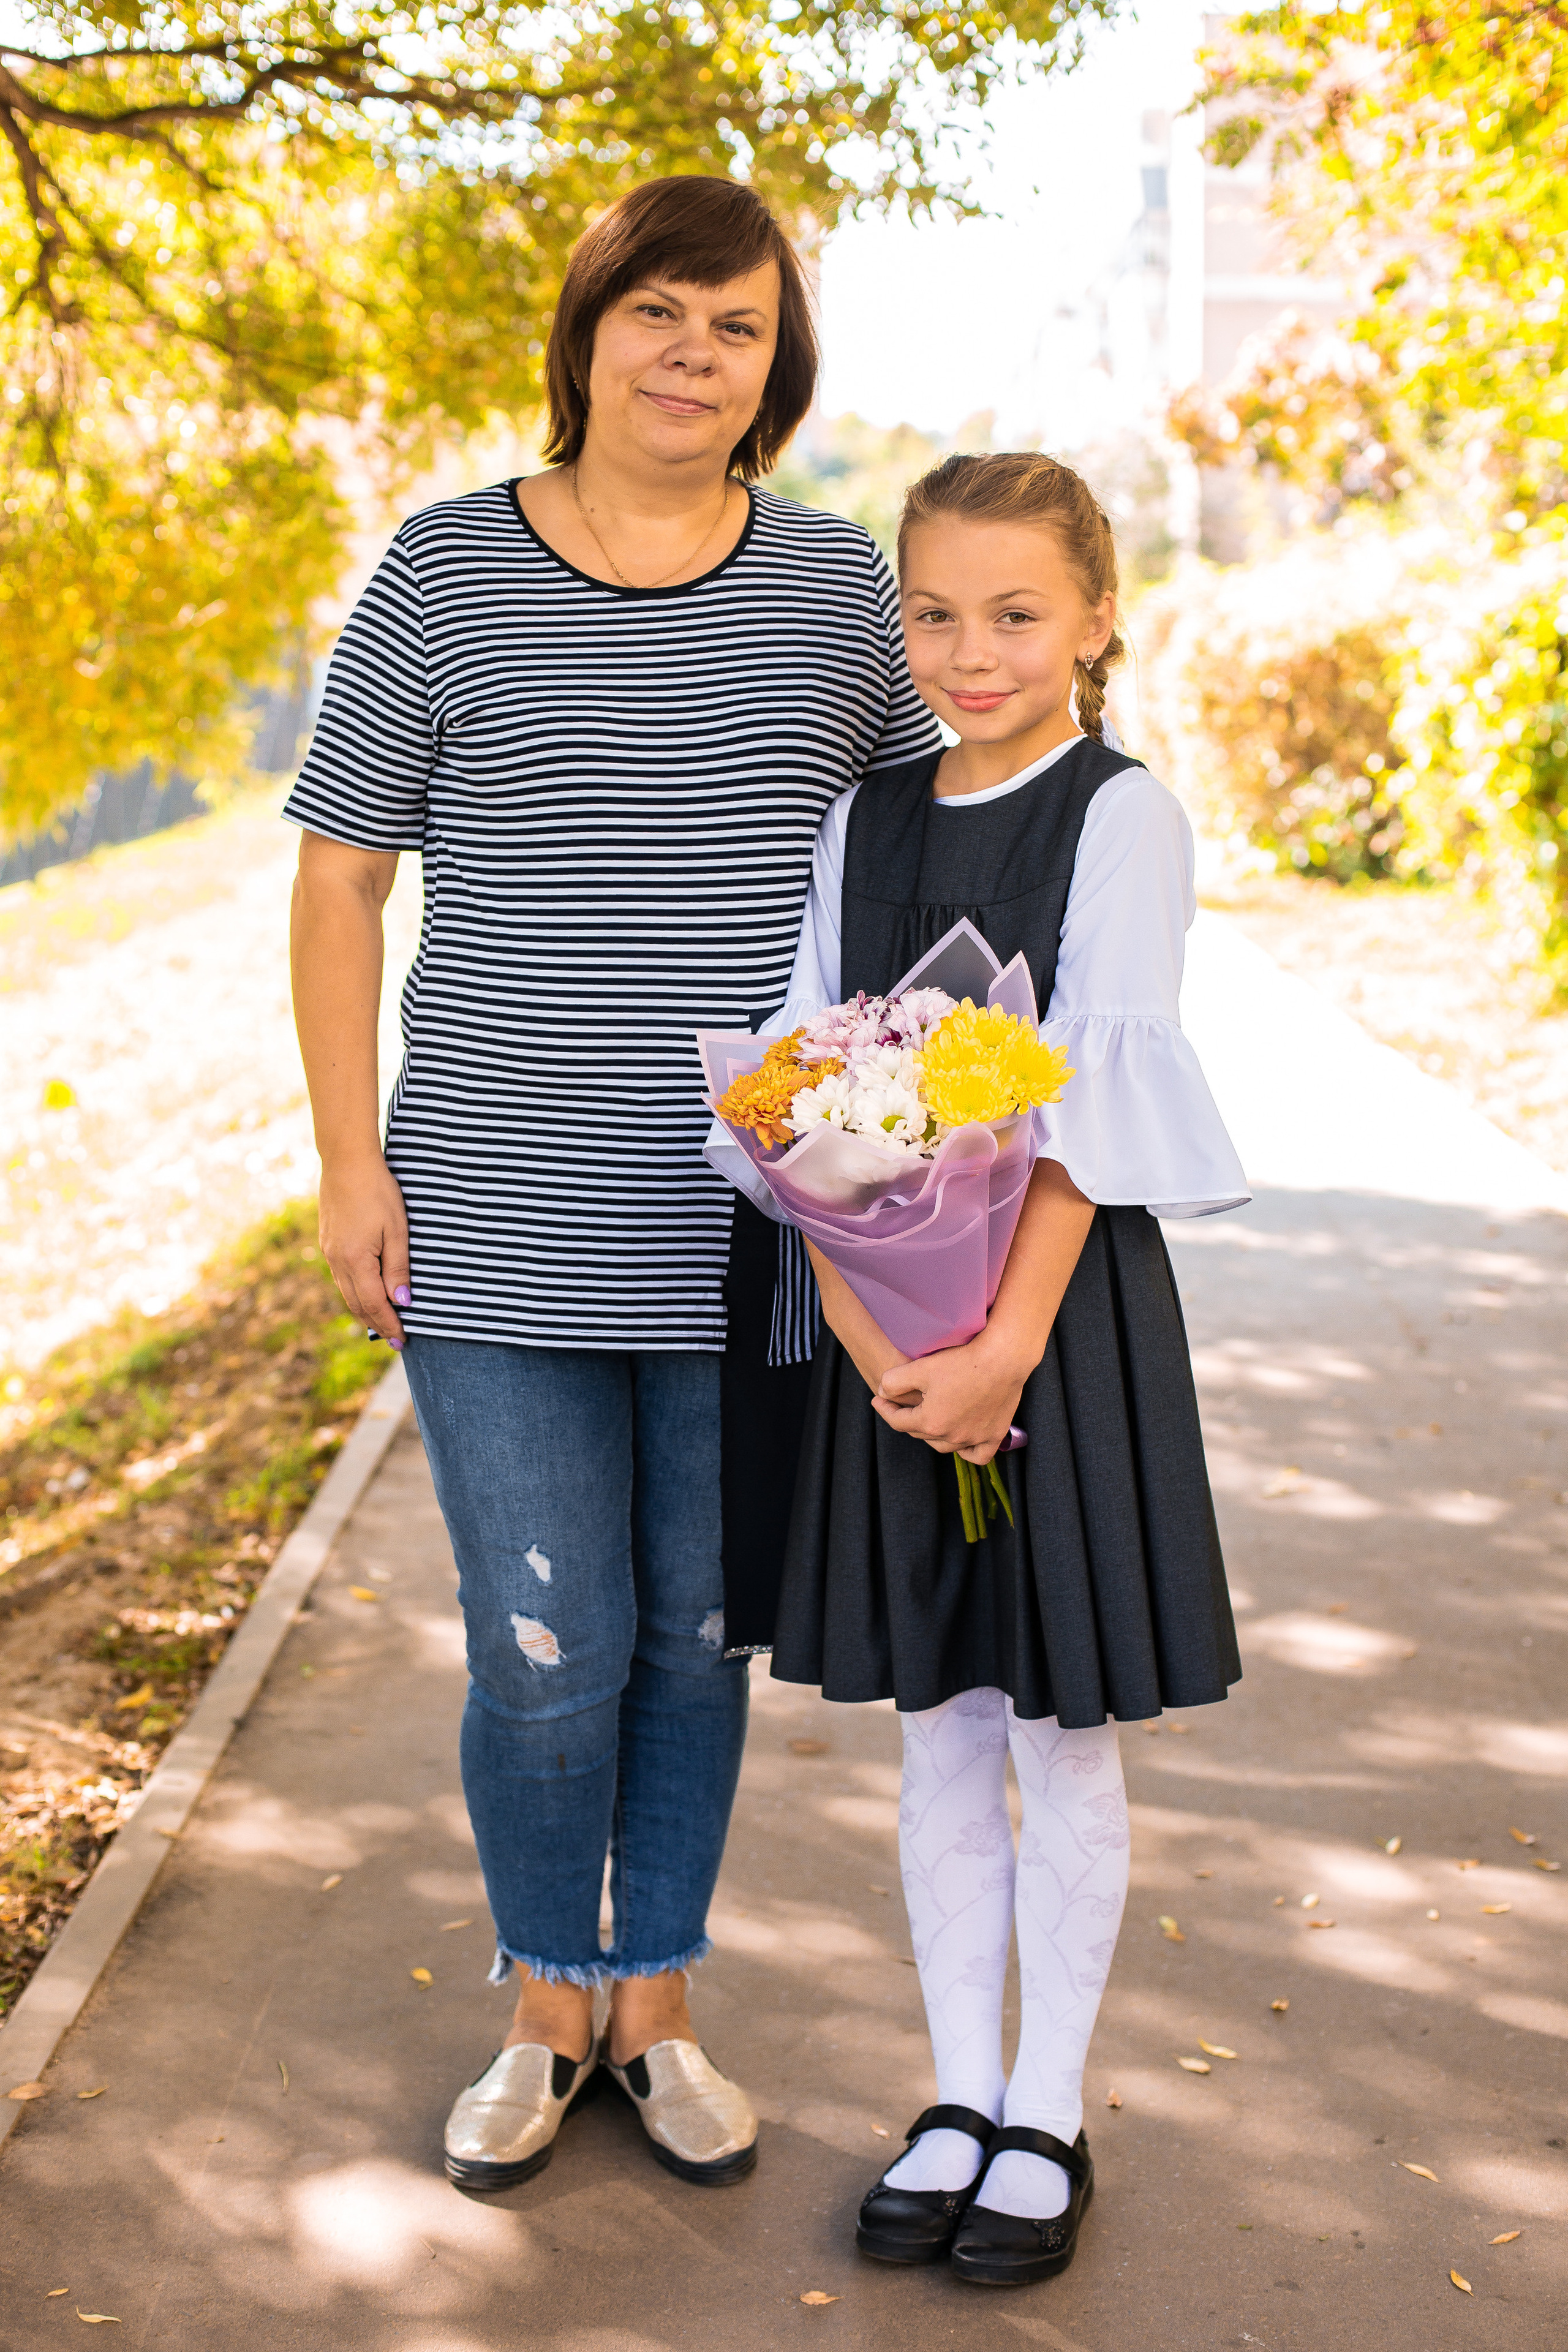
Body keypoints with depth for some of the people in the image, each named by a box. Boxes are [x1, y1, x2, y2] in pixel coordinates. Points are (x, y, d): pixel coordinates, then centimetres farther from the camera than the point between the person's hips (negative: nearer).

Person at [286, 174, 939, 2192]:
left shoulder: (835, 584, 5)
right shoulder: (444, 571, -1)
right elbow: (338, 878, 2)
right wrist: (350, 1162, -4)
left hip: (752, 1233, 2)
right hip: (495, 1234, -2)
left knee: (700, 1639, 12)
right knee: (548, 1657, -1)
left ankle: (656, 2008, 32)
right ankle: (544, 2012, 26)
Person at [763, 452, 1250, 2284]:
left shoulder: (1122, 818, -6)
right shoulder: (864, 823, 7)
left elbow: (1093, 1101, -13)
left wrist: (1011, 1343, -19)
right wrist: (867, 1331, -12)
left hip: (1067, 1307, -4)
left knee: (1061, 1736, 6)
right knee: (937, 1731, 12)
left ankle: (1047, 2121, 22)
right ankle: (958, 2098, 27)